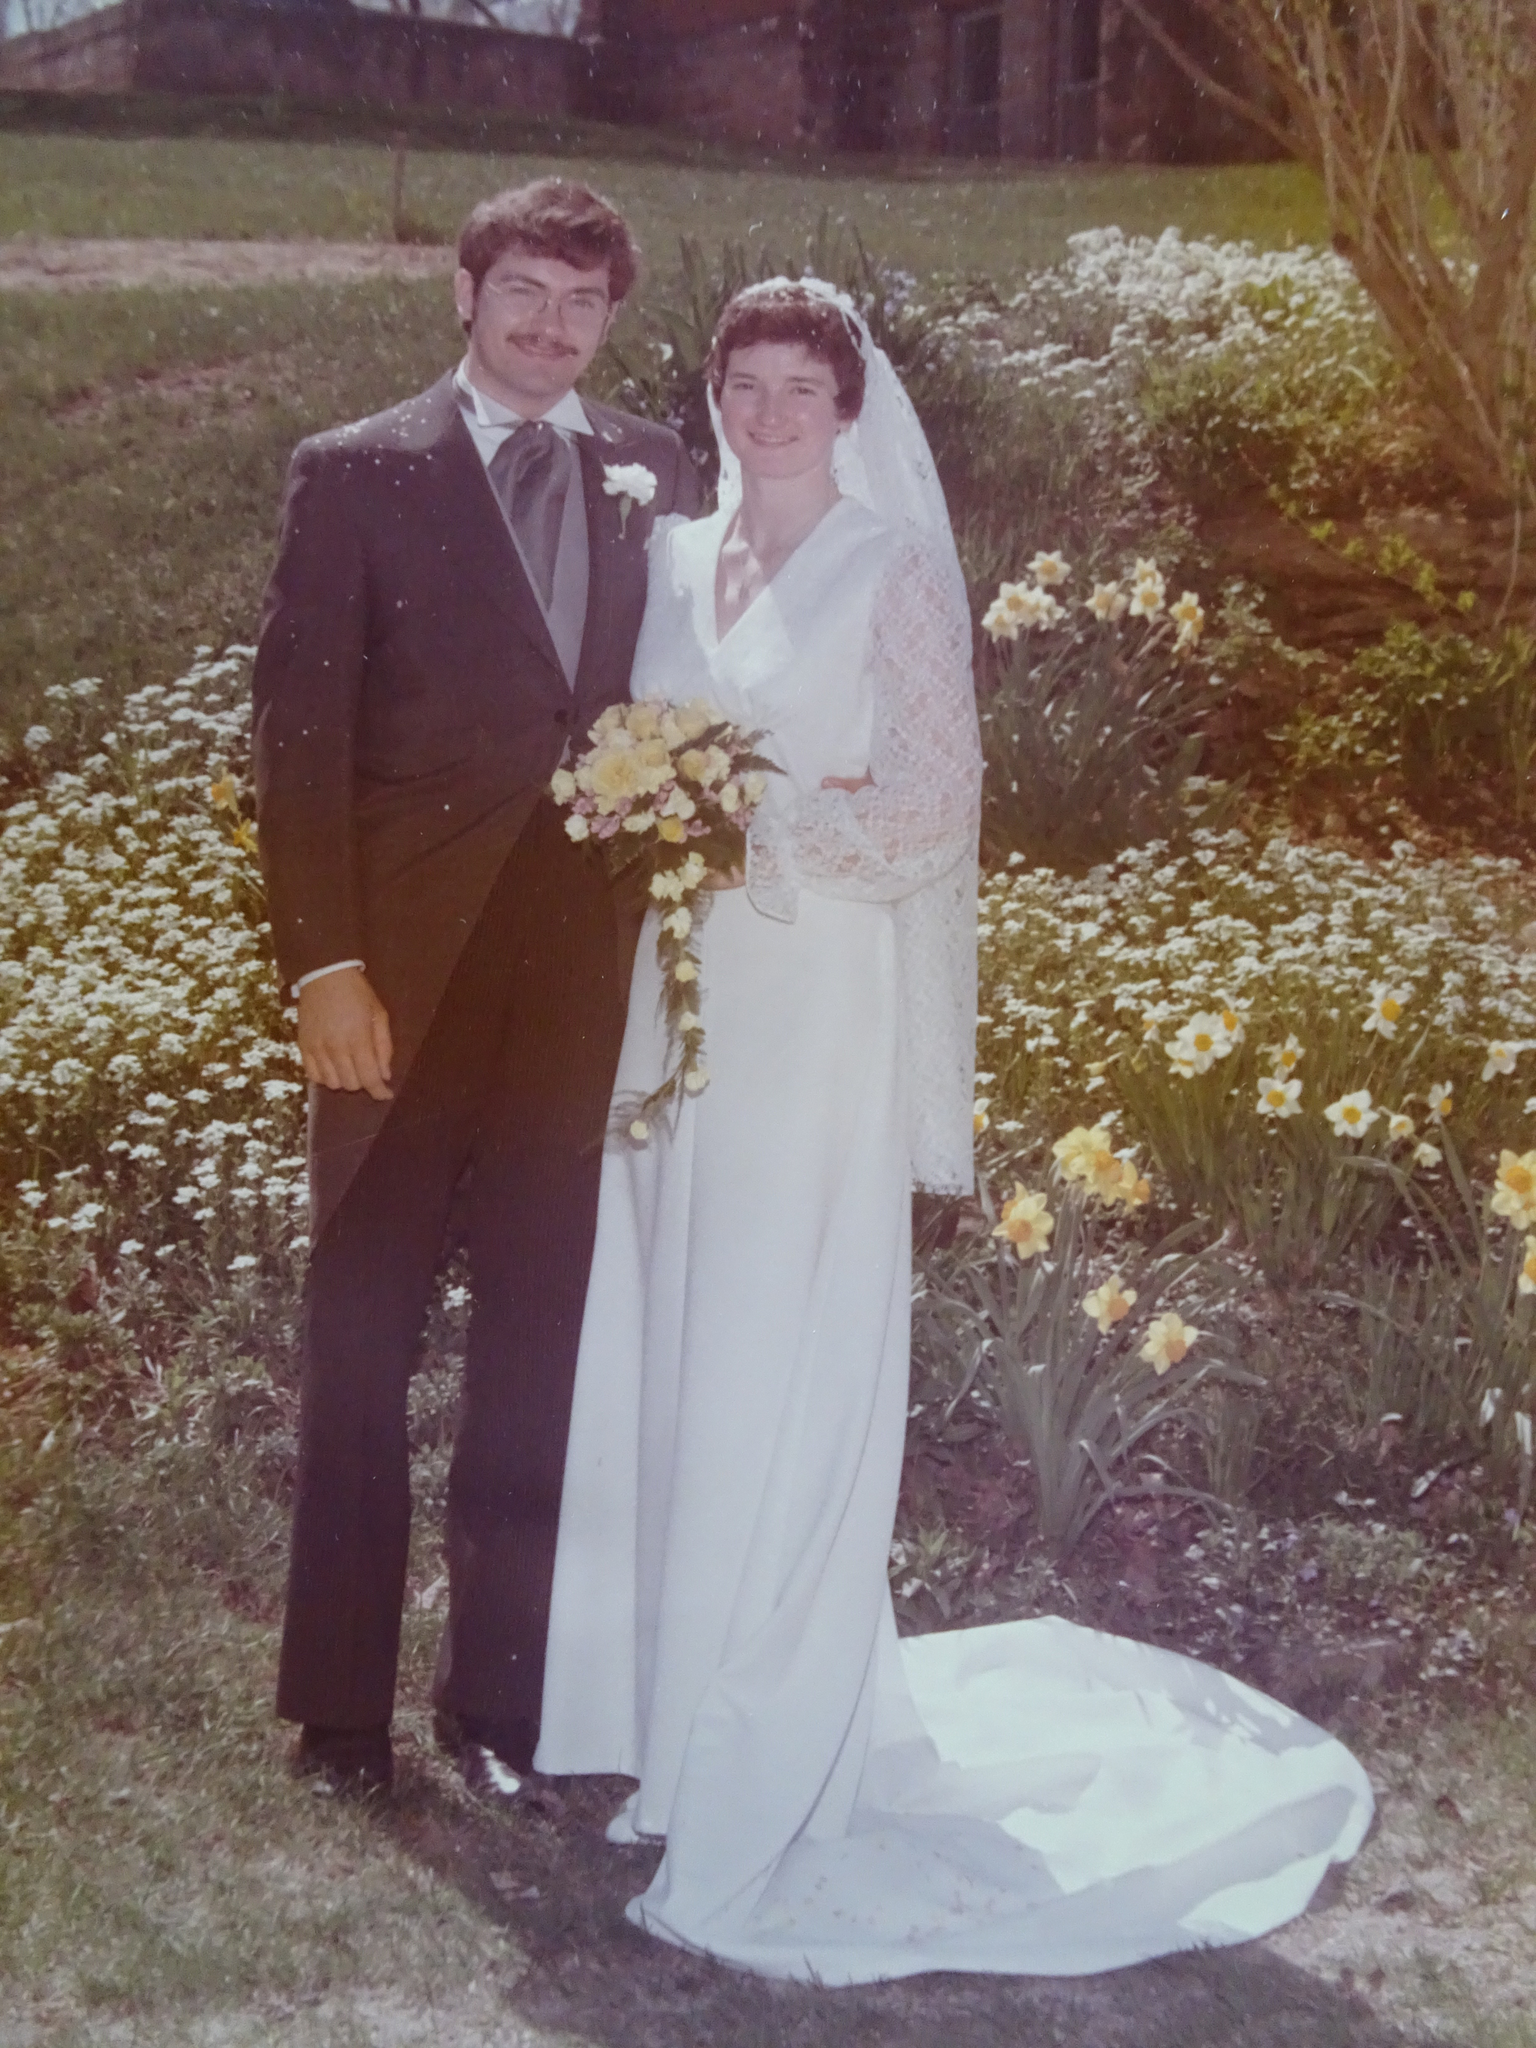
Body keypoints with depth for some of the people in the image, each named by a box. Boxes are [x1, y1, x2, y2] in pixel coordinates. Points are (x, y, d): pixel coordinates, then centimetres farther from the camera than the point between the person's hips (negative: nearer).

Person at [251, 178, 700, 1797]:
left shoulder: (655, 476, 10)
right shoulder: (355, 473, 0)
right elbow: (299, 732, -5)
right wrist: (322, 963, -13)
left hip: (586, 976, 3)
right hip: (405, 976, -2)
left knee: (541, 1344, 10)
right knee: (360, 1342, 8)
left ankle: (503, 1693, 24)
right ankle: (339, 1706, 22)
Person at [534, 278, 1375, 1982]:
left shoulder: (895, 569, 0)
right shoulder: (671, 557, 14)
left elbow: (937, 792, -6)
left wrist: (767, 827, -15)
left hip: (818, 1009, -5)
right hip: (677, 997, 5)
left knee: (784, 1363, -3)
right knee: (656, 1358, 7)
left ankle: (776, 1751, 9)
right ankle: (667, 1703, 22)